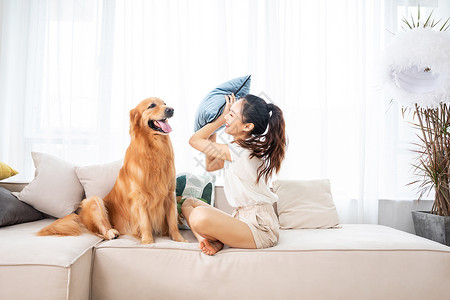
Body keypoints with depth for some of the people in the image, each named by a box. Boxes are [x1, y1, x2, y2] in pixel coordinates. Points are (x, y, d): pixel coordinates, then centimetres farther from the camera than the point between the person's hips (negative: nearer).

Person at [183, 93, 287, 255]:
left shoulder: (242, 152, -20)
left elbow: (194, 140, -12)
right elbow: (210, 166, 20)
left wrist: (221, 118, -6)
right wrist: (213, 130, 15)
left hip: (259, 228, -10)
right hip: (242, 218, 10)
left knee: (200, 215, -34)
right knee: (188, 202, 10)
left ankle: (215, 242, -4)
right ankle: (208, 240, -11)